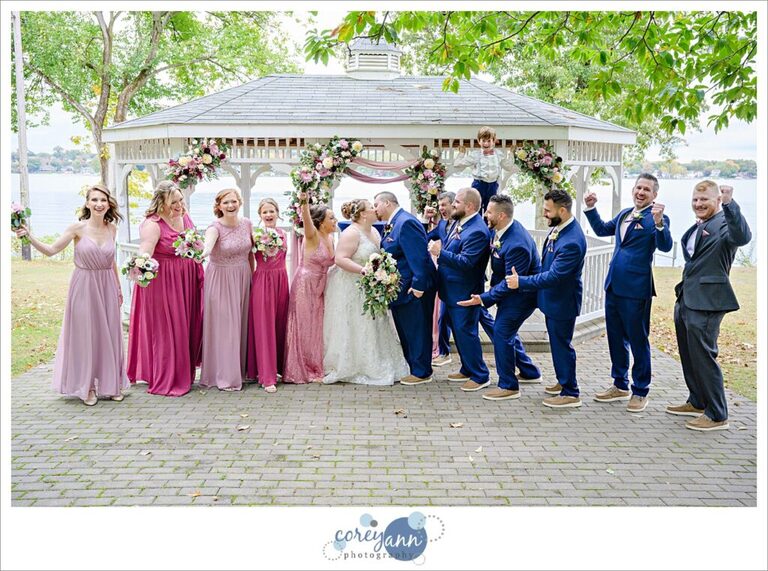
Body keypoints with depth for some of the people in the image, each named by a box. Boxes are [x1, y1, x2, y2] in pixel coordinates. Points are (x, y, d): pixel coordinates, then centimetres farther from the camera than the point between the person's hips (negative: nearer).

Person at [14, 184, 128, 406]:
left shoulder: (111, 228, 2)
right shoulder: (78, 228, -9)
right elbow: (50, 250, -8)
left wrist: (118, 287, 19)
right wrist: (29, 236, -22)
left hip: (107, 286, 3)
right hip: (84, 286, -3)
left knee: (108, 334, 9)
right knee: (84, 335, 4)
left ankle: (110, 384, 23)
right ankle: (87, 387, 16)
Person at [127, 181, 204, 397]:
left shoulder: (185, 218, 6)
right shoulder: (153, 224, -17)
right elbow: (144, 253, -29)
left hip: (187, 281, 8)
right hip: (163, 282, -8)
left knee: (187, 327, 14)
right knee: (166, 329, -2)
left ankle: (184, 374, 29)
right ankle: (165, 381, 9)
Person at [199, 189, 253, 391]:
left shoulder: (246, 224, 2)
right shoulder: (215, 227, -14)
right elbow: (208, 243, -36)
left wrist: (252, 275, 14)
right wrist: (202, 253, -58)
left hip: (243, 279, 5)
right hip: (221, 281, -5)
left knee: (241, 325, 10)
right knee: (223, 326, -3)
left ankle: (239, 371, 23)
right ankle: (225, 377, 5)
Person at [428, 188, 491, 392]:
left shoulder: (477, 231, -23)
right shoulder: (460, 223, 8)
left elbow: (465, 262, -29)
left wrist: (440, 253, -27)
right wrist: (438, 248, 2)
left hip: (465, 294, -10)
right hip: (452, 291, 10)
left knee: (466, 332, -3)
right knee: (458, 331, 19)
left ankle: (480, 376, 8)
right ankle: (467, 369, 33)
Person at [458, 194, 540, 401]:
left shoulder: (517, 244, -31)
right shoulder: (498, 231, -3)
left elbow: (510, 283, -28)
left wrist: (484, 298, -27)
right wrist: (493, 288, 6)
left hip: (522, 293, -10)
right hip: (509, 290, 10)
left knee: (502, 333, -11)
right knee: (506, 331, 19)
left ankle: (508, 386, -2)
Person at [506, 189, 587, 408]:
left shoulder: (572, 242, -30)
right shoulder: (558, 228, 0)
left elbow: (554, 276, -30)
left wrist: (522, 282, -24)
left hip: (562, 302, -10)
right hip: (553, 299, 10)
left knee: (561, 345, 2)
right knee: (557, 342, 22)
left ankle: (570, 393, 15)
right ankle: (563, 381, 40)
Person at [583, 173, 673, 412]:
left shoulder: (657, 218, -9)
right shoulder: (624, 214, 14)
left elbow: (665, 246, -24)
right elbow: (602, 229, 28)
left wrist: (659, 223, -40)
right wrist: (591, 208, 16)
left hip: (636, 289, -8)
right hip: (614, 285, 8)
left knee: (638, 341, 3)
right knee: (616, 338, 17)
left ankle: (640, 392, 16)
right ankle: (620, 385, 31)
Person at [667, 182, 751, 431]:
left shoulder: (724, 224, -13)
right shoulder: (697, 227, 15)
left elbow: (742, 237, -35)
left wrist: (729, 203, -42)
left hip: (706, 303, -9)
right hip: (686, 300, 9)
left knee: (704, 357, -5)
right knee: (689, 356, 19)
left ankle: (717, 415, 5)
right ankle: (697, 402, 35)